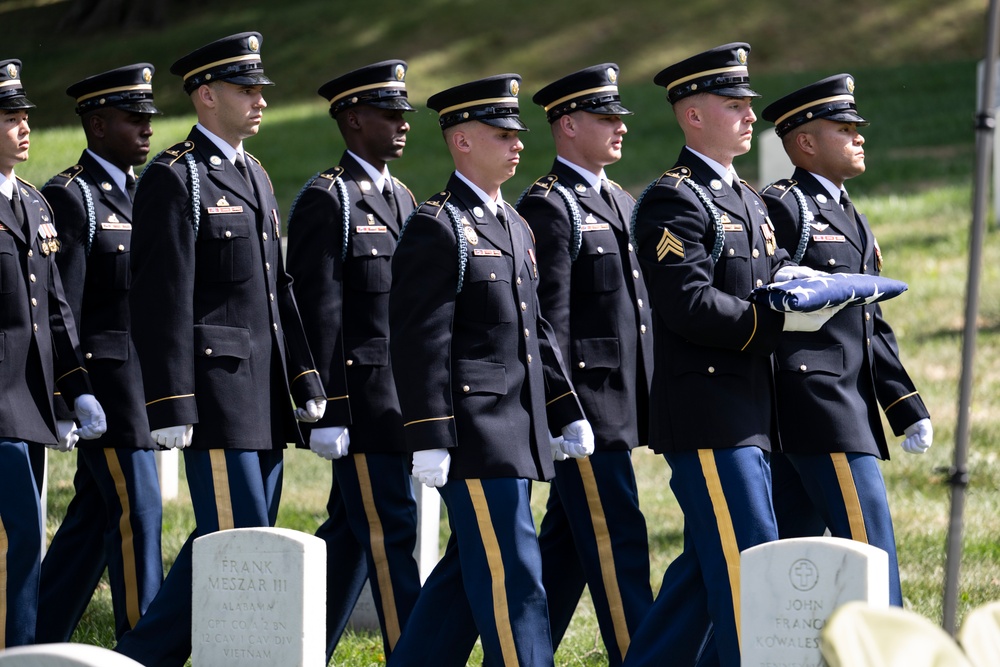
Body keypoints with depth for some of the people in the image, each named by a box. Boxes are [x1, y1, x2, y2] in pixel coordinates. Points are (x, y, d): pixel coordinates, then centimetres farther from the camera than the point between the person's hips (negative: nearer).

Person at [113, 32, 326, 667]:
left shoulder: (255, 175, 17)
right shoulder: (175, 179, -10)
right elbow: (162, 301, -14)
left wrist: (306, 384, 15)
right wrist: (171, 406, -18)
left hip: (265, 391, 9)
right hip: (215, 386, -9)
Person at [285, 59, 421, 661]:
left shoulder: (402, 199, 16)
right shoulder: (327, 200, -10)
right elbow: (318, 313, -14)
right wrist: (327, 412, -18)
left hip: (402, 400, 8)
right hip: (360, 395, -8)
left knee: (352, 532, 12)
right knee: (392, 532, -8)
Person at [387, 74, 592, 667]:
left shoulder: (515, 227, 18)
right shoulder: (437, 228, -10)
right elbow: (420, 344, -15)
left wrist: (568, 413, 17)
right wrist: (429, 441, -19)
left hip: (519, 434, 9)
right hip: (475, 434, -9)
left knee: (469, 573, 12)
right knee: (513, 576, -8)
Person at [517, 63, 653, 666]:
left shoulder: (622, 203, 18)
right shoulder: (549, 206, -10)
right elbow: (549, 320, -15)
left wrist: (652, 401, 18)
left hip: (622, 405, 9)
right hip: (584, 403, -9)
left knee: (568, 543, 12)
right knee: (618, 542, -8)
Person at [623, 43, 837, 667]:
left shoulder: (747, 199, 19)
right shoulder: (673, 201, -11)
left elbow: (774, 266, 22)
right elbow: (690, 306, -20)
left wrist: (791, 280, -1)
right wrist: (780, 319, -21)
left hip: (750, 416, 9)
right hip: (706, 419, -9)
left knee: (710, 566, 12)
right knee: (751, 567, -10)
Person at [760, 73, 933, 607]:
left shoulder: (849, 217, 21)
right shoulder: (782, 208, -8)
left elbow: (873, 327, 21)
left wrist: (908, 410, 16)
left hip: (851, 409, 9)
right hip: (816, 405, -9)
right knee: (868, 543, -11)